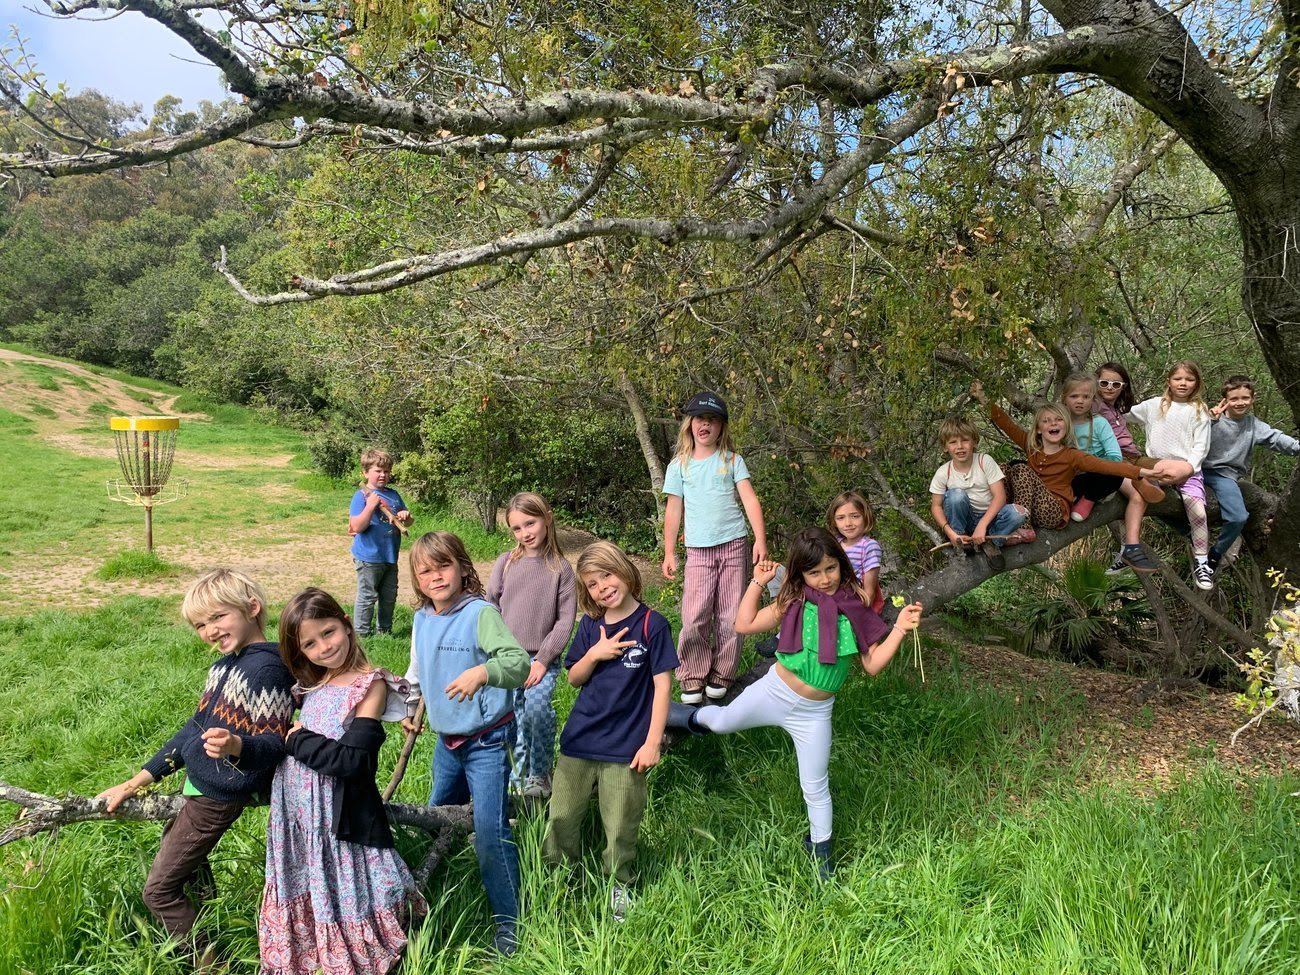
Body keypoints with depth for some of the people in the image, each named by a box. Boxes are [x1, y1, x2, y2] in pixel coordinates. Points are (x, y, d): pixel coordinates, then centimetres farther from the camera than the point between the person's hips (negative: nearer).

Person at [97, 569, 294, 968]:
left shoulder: (267, 668, -23)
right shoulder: (226, 664, 5)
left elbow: (273, 745, -24)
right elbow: (197, 727, 13)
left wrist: (236, 747, -46)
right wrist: (136, 781, 16)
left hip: (219, 795, -9)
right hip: (198, 783, 9)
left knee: (159, 890, 1)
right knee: (187, 858, 28)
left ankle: (209, 962, 14)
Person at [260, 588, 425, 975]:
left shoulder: (371, 685, -15)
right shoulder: (312, 685, 6)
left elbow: (351, 760, -22)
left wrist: (298, 740, -14)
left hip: (340, 816, -6)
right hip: (296, 812, 7)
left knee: (346, 901, 7)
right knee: (306, 901, 20)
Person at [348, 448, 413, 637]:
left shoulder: (393, 495, 9)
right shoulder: (362, 496, -11)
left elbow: (407, 522, 17)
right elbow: (356, 527, -20)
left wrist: (405, 516, -6)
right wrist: (370, 506, -28)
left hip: (390, 557, 7)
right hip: (369, 557, -7)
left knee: (389, 596, 16)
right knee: (367, 596, 1)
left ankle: (384, 630, 30)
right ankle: (362, 633, 12)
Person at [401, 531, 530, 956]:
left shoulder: (481, 613, -21)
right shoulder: (422, 619, 2)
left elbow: (520, 661, -34)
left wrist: (483, 672, -50)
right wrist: (409, 708, 22)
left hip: (487, 742, -7)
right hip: (446, 740, 7)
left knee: (490, 832, -6)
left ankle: (508, 921, 10)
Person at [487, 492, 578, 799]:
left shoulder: (560, 568, -3)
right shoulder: (506, 563, 3)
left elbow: (565, 620, -4)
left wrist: (542, 660, -10)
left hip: (542, 659, -2)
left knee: (537, 707, -21)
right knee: (517, 717, 4)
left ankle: (540, 774, -2)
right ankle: (520, 773, 23)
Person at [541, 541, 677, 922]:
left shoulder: (652, 625, -11)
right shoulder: (590, 626, 3)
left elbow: (662, 685, -9)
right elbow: (574, 678, 8)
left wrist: (652, 742, -11)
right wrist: (596, 653, -13)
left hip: (625, 746, -4)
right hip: (579, 740, 4)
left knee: (620, 827, 9)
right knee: (561, 818, 14)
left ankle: (619, 884, 32)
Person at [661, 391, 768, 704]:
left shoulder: (732, 460, 6)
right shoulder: (679, 465, 8)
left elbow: (750, 500, -2)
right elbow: (673, 510, 10)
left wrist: (760, 540, -13)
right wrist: (669, 553, 6)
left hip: (734, 546, 0)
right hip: (698, 550, 0)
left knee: (730, 616, 3)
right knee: (694, 617, -7)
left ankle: (721, 675, 17)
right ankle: (693, 678, 8)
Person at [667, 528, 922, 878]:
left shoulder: (855, 606, -12)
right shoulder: (795, 602, -11)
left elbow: (872, 664, -10)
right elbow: (744, 625, -8)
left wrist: (899, 630, -21)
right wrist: (757, 582, -12)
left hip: (813, 713, -1)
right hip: (774, 691, 1)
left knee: (815, 788, 13)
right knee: (722, 722, 22)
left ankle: (820, 848, 39)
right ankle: (694, 716, 58)